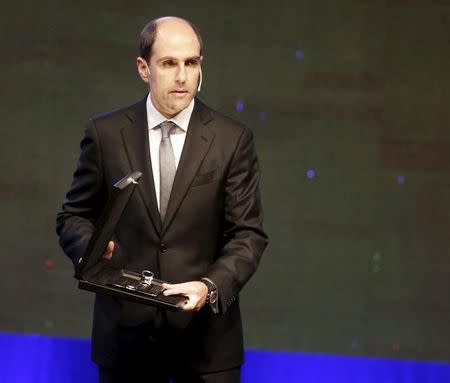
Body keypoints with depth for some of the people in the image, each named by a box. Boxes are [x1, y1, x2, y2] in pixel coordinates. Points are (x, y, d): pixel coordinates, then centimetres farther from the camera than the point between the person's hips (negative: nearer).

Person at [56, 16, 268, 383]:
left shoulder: (233, 140, -1)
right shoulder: (105, 133, 2)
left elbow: (248, 233, -3)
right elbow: (74, 216, 8)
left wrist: (210, 286, -20)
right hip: (125, 332, 1)